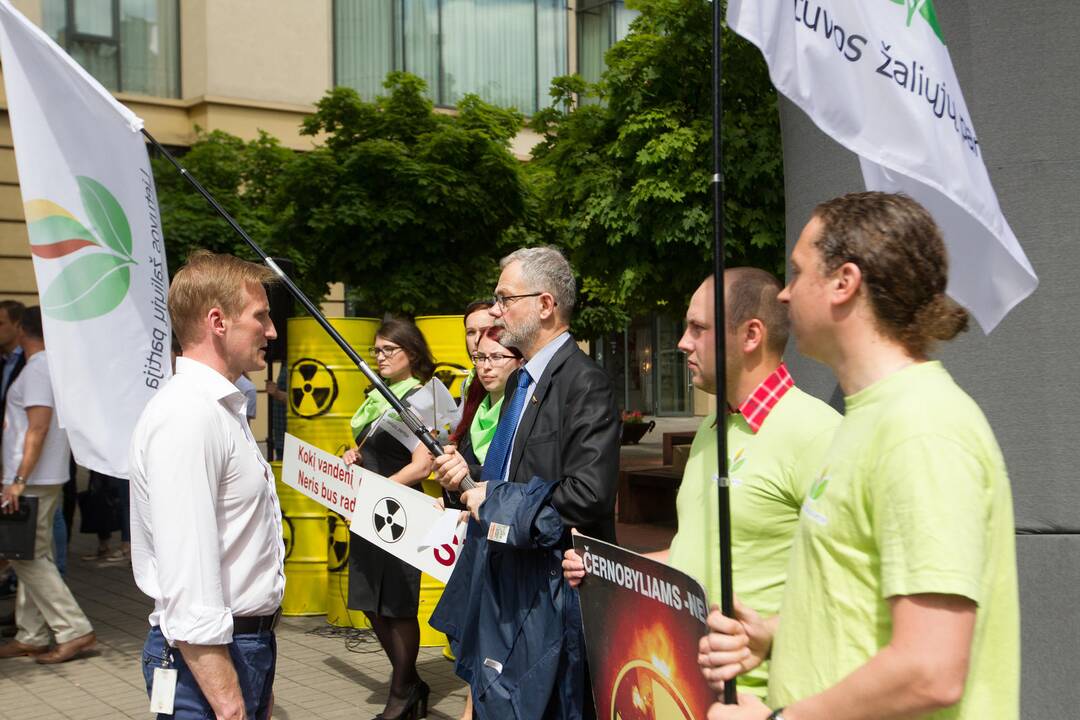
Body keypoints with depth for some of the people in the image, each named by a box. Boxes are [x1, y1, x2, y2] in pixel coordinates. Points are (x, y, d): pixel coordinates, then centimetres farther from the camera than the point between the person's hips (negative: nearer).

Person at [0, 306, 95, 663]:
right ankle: (31, 636, 17)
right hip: (46, 479, 10)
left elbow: (38, 428, -22)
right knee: (33, 556, 12)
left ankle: (74, 630, -8)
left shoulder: (37, 369, -15)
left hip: (33, 480, -10)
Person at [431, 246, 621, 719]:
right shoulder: (519, 381, 14)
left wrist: (495, 499, -15)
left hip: (550, 588, -9)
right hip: (505, 585, 9)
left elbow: (589, 493, -25)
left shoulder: (584, 383, -16)